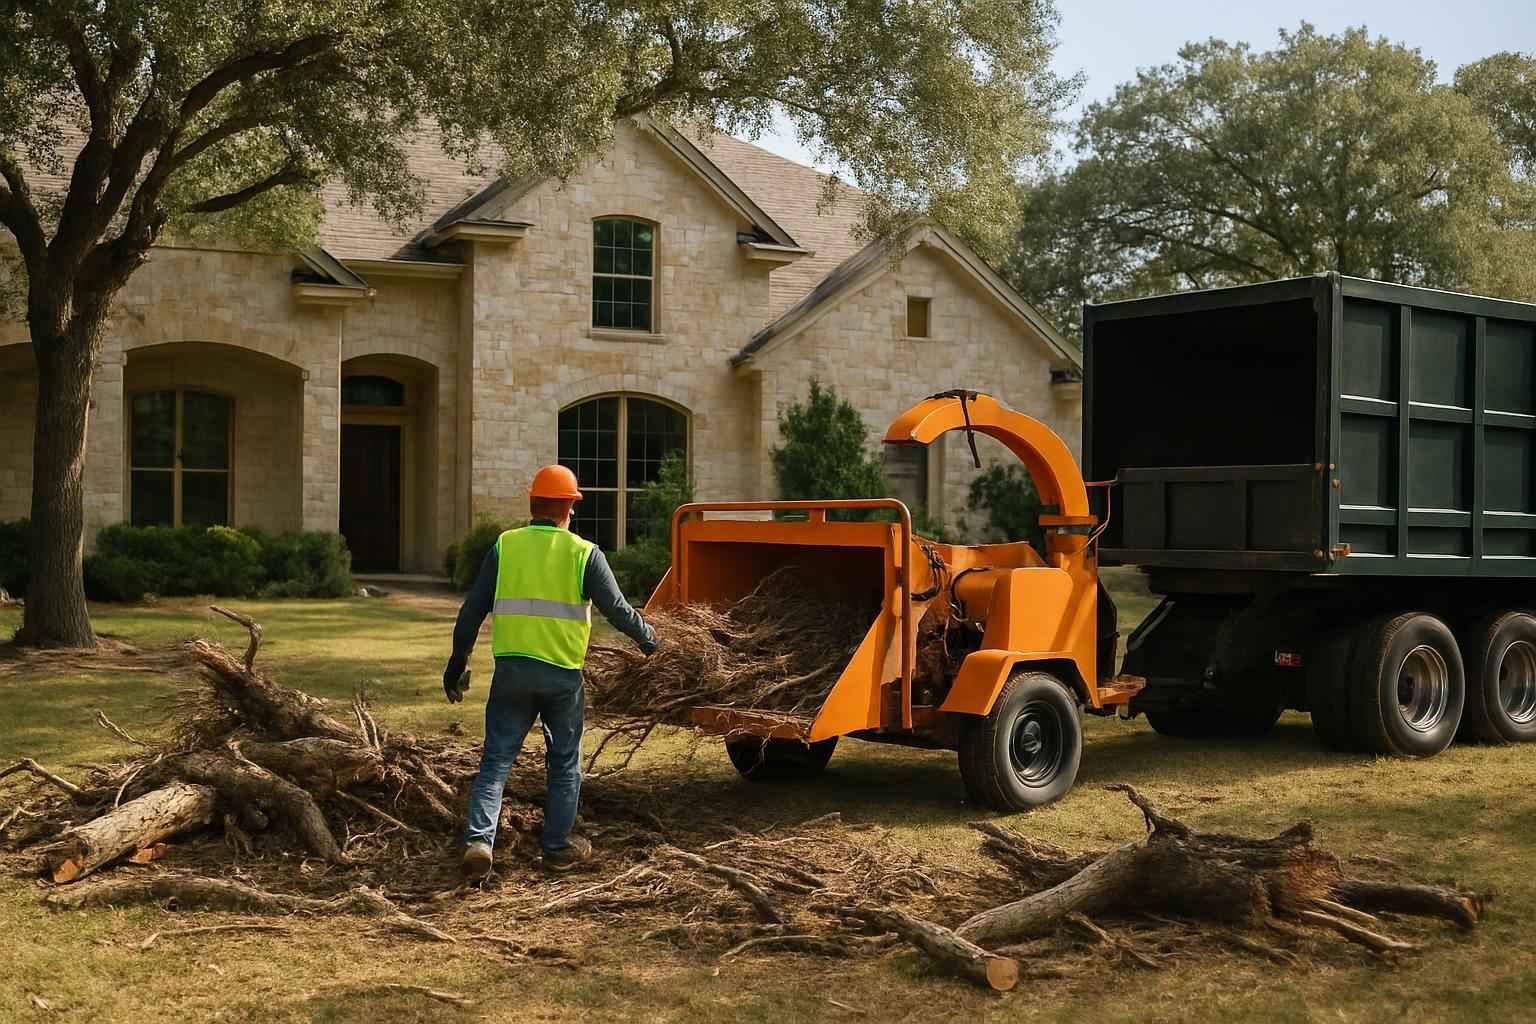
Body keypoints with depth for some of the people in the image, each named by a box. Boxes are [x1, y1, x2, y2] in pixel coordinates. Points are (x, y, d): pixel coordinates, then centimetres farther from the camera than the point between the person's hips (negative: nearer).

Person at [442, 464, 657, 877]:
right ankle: (558, 847, 20)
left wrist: (457, 661, 11)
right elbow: (617, 609, -2)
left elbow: (473, 610, 3)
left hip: (511, 669, 1)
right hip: (563, 673, -1)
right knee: (564, 762, 14)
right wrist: (646, 637, 16)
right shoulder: (584, 553, -2)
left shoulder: (504, 546, 2)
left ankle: (479, 839, -7)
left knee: (497, 758, 7)